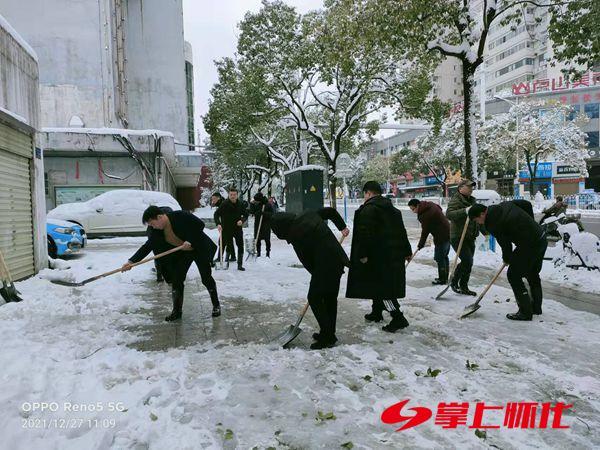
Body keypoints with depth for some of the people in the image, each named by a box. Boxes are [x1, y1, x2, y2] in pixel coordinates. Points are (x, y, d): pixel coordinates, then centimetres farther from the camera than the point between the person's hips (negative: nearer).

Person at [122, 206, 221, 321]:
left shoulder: (181, 216, -28)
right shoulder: (157, 232, -10)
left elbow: (200, 225, -24)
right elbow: (146, 247, -8)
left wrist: (190, 241, -29)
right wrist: (131, 261, -16)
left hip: (200, 248, -5)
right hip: (182, 253, 6)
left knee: (206, 278, 0)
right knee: (176, 279, -2)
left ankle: (216, 305, 19)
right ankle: (177, 310, 12)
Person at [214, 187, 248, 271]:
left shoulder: (240, 204, 0)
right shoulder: (224, 204, -10)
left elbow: (245, 214, 9)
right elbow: (216, 214, -11)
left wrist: (242, 220, -12)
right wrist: (218, 224, -26)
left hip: (238, 228, 3)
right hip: (227, 229, -3)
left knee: (240, 246, -2)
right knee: (229, 245, 3)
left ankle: (240, 265, 6)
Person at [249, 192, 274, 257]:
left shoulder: (268, 205, -7)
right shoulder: (255, 204, 5)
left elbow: (272, 213, -9)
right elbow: (251, 212, 1)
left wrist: (264, 213, -23)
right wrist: (252, 204, -7)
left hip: (266, 224, -3)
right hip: (257, 224, 3)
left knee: (267, 239, 0)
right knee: (258, 239, 5)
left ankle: (268, 252, 14)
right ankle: (258, 252, 18)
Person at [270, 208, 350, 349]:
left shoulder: (295, 235, -14)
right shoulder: (308, 215, 7)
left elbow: (306, 260, -8)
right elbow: (331, 211, 15)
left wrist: (315, 273, 8)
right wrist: (342, 227, 23)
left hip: (325, 265, -9)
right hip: (338, 259, 9)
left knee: (314, 298, 2)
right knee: (330, 298, 17)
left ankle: (327, 336, 5)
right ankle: (329, 334, 28)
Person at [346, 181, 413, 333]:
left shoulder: (368, 209, -11)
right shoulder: (393, 209, 17)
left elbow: (365, 233, -20)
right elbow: (402, 231, 20)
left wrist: (363, 254, -18)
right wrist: (407, 251, 26)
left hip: (380, 257, -9)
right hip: (395, 254, 9)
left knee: (381, 286, -5)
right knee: (379, 285, 19)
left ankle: (398, 318, -7)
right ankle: (377, 312, 30)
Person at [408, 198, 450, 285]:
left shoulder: (425, 215, -20)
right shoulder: (431, 205, 7)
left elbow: (425, 231, -15)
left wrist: (420, 245, -6)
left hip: (441, 236, -10)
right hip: (447, 233, 10)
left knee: (439, 258, -2)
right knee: (444, 256, 16)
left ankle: (442, 279, 4)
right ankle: (445, 277, 25)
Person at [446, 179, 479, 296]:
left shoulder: (472, 200, 17)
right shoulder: (455, 201, -12)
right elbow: (449, 214, -31)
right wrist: (465, 211, -40)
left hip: (470, 238, 9)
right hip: (458, 237, -9)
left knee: (468, 262, 10)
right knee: (467, 261, -13)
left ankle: (464, 287, 21)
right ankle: (454, 282, 6)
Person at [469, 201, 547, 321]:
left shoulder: (493, 224, -17)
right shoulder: (505, 204, 5)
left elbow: (505, 244, -10)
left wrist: (506, 259, 10)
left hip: (529, 246, -10)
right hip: (542, 239, 10)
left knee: (513, 275, 0)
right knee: (533, 274, 22)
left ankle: (525, 312, 3)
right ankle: (536, 307, 35)